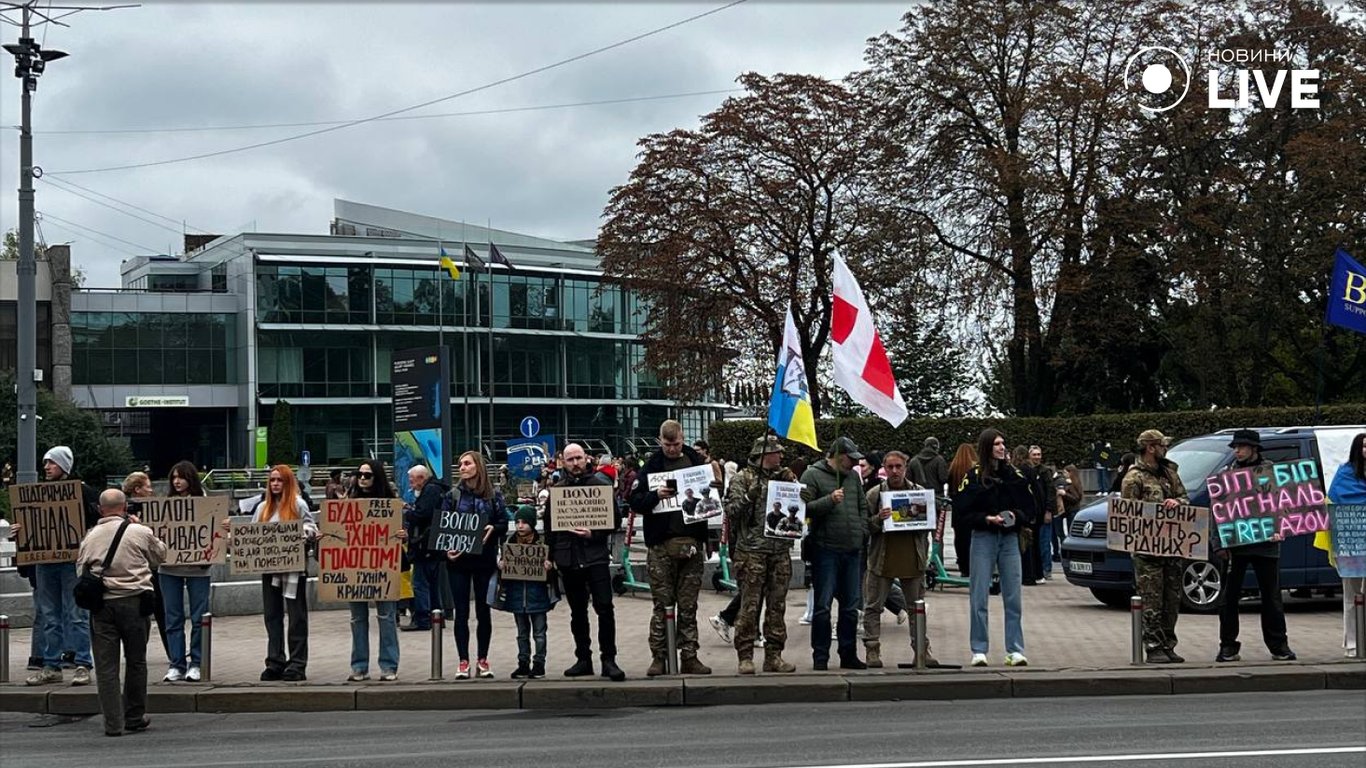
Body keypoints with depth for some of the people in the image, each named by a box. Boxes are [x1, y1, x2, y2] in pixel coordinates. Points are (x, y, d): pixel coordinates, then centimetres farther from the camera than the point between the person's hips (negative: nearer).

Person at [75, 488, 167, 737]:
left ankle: (113, 723, 2)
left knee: (106, 665, 4)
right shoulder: (140, 532, -4)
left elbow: (81, 568, 8)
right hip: (134, 601, -1)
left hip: (101, 604, 1)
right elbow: (160, 555, 12)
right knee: (136, 661, 13)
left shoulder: (90, 537, 1)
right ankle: (134, 717, 21)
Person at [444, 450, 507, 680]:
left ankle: (482, 659, 16)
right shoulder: (453, 495, 4)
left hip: (484, 558, 0)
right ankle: (463, 661, 7)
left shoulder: (494, 495, 3)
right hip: (458, 558, 0)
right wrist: (447, 548, -15)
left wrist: (493, 528, -18)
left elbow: (504, 523, 3)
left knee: (483, 611, 5)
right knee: (461, 611, 2)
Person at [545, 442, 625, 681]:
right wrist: (551, 556, 8)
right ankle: (583, 659, 18)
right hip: (568, 558, 3)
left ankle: (608, 659, -3)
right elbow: (549, 525, 13)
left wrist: (594, 534, -16)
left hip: (596, 555, -3)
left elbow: (614, 519, -1)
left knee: (604, 608, -9)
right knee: (577, 612, 10)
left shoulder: (600, 484, 1)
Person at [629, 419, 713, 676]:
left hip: (692, 543, 2)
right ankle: (658, 657, 4)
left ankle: (689, 657, 9)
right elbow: (635, 501, -2)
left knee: (689, 606, 5)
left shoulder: (697, 462, 9)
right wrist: (655, 495, -19)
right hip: (661, 545, -2)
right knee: (662, 605, 0)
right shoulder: (651, 466, 4)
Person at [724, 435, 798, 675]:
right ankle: (745, 657, 0)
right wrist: (748, 497, -21)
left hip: (780, 551, 5)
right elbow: (731, 511, -6)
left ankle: (774, 655, 13)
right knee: (749, 606, -4)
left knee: (777, 606, 7)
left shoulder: (786, 477, 15)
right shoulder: (743, 479, 0)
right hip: (751, 551, -5)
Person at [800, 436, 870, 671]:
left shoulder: (853, 476, 15)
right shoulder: (812, 475, -5)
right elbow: (804, 507, -14)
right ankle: (820, 657, 4)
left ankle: (848, 655, 19)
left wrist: (861, 530, 11)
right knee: (823, 606, -2)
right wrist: (829, 500, -25)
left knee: (851, 607, 10)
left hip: (852, 550, 6)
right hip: (826, 549, -6)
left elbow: (863, 506, 23)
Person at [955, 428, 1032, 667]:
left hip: (1010, 538, 3)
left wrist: (1015, 515, -8)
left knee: (1013, 598, 2)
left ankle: (1015, 650, 8)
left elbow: (1028, 505, 11)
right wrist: (987, 519, -15)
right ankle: (979, 650, 7)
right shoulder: (974, 475, -2)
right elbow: (962, 509, -4)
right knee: (978, 598, 0)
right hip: (983, 538, -3)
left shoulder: (1014, 474, 8)